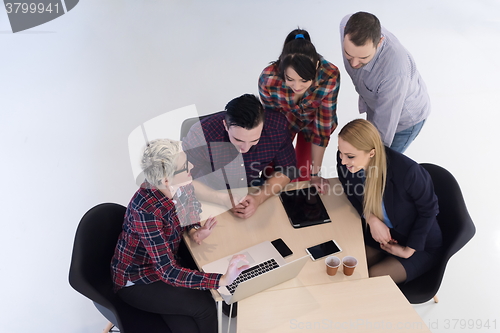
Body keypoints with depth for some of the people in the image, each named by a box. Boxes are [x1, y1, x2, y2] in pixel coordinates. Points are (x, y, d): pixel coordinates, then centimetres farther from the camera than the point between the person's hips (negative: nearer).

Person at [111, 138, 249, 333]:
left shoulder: (179, 187, -14)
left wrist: (195, 232, -12)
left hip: (164, 261, 6)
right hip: (136, 281, -6)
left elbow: (189, 209, 10)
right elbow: (167, 272, -33)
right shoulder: (146, 210, -34)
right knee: (205, 306, -16)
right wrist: (222, 279, -39)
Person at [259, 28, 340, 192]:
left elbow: (322, 127, -27)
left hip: (313, 122, 0)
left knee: (303, 175, 3)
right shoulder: (268, 78, -38)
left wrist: (315, 173, -18)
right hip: (283, 119, 0)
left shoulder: (330, 76, -39)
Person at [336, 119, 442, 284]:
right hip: (380, 235, 5)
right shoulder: (345, 161, -20)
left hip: (420, 245, -5)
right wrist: (371, 219, -16)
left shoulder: (406, 171, -34)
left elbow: (428, 209, -15)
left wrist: (409, 250, -12)